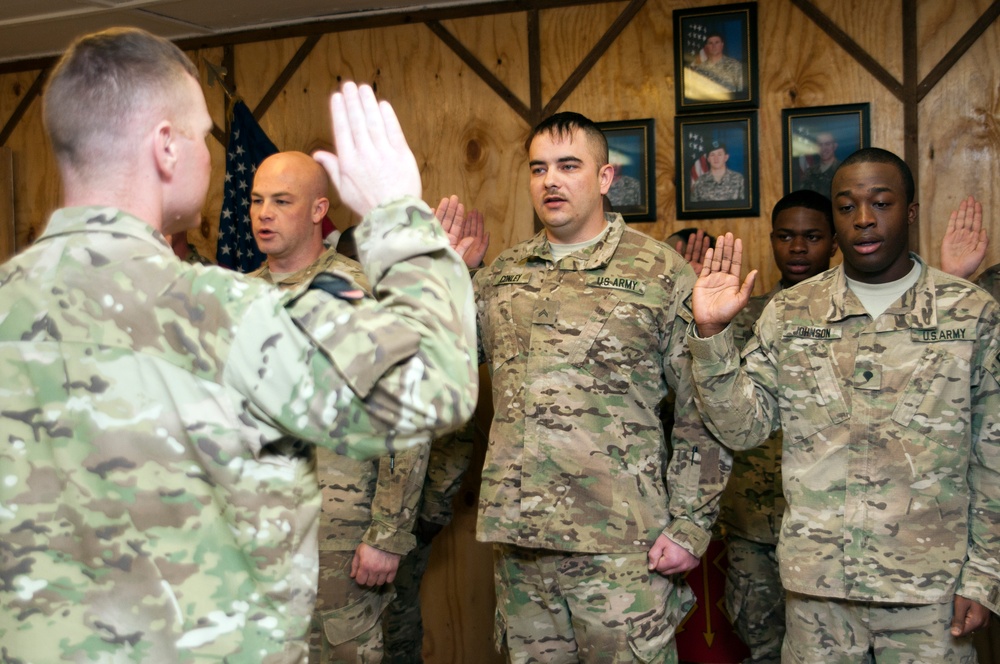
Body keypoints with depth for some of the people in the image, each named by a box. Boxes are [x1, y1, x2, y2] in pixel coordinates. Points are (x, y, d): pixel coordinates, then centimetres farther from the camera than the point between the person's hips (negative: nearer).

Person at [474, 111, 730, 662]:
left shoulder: (661, 274, -2)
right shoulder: (497, 278, 11)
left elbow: (704, 415, -3)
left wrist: (690, 526, -8)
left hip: (621, 548, -4)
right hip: (517, 541, 4)